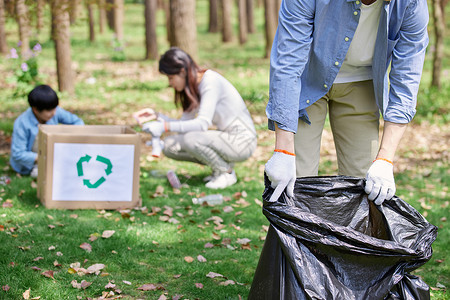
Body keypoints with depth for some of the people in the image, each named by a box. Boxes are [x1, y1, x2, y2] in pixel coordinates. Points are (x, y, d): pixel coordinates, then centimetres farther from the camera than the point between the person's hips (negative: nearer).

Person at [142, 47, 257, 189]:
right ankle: (221, 164, 8)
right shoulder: (193, 87, 7)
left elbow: (203, 123, -30)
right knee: (169, 145, -4)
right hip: (224, 137, 9)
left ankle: (226, 172, -8)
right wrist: (158, 117, -9)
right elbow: (185, 123, 5)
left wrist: (165, 126, -33)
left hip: (242, 141, -9)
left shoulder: (210, 82, -20)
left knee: (191, 139, -32)